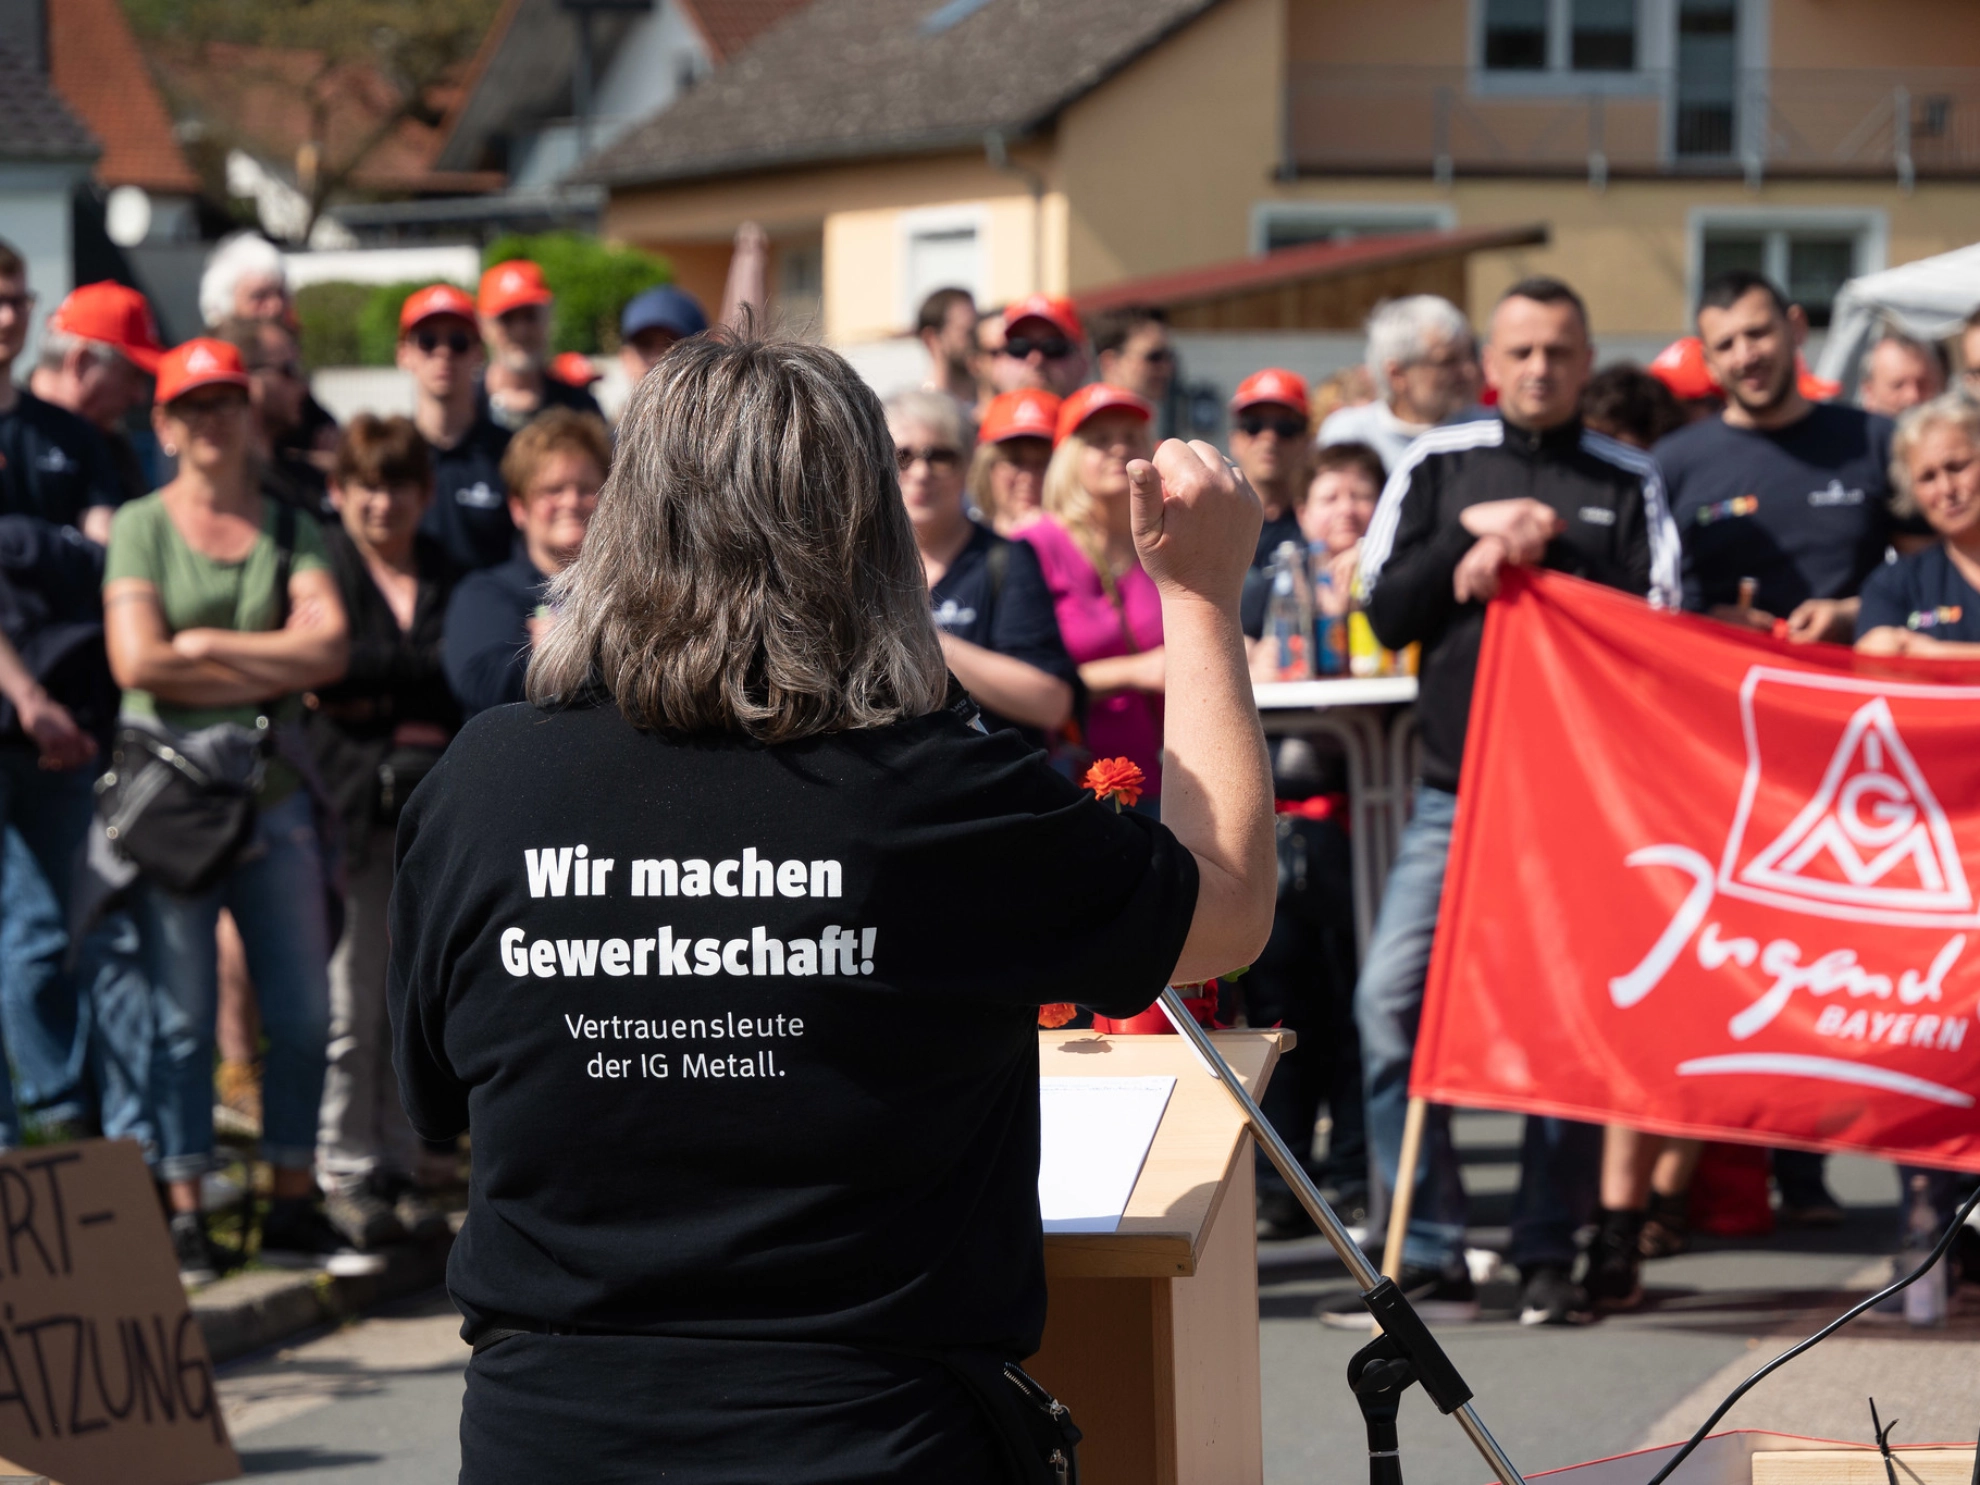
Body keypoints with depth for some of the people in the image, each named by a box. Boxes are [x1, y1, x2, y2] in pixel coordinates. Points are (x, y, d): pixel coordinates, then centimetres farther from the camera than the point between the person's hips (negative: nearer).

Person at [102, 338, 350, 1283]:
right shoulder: (141, 527, 2)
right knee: (182, 1015, -3)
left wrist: (208, 646, -10)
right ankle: (183, 1214, 2)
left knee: (303, 1009, 2)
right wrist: (270, 669, -6)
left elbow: (328, 649, -3)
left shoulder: (290, 529, 11)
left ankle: (292, 1206, 12)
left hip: (274, 791, 3)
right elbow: (136, 663, -11)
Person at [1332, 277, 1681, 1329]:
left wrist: (1541, 554, -10)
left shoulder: (1628, 485, 8)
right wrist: (1472, 534, -7)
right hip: (1459, 785, 1)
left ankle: (1550, 1253, 9)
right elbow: (1387, 611, 4)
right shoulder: (1434, 467, 10)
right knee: (1392, 998, -11)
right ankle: (1430, 1253, -5)